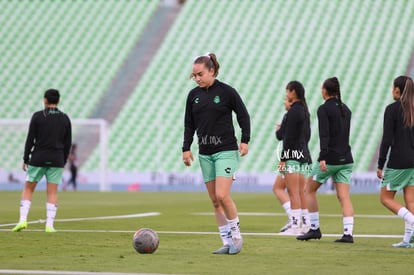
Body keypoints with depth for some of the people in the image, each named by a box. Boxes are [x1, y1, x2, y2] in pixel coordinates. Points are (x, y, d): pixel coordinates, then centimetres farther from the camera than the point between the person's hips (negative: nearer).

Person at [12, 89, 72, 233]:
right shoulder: (65, 118, 4)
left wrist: (25, 159, 2)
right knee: (52, 192, 4)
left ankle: (23, 220, -3)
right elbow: (68, 142, 6)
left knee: (28, 188, 9)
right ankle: (50, 225, -2)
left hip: (38, 159, -2)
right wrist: (63, 161, 14)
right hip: (56, 160, 2)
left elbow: (30, 139, -5)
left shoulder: (37, 116, -5)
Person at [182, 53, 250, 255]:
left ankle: (236, 236, 0)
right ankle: (228, 243, 10)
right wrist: (186, 148, 6)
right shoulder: (193, 95, 7)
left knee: (222, 195, -17)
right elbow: (189, 124, 13)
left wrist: (245, 141, -9)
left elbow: (243, 116, -1)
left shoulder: (226, 92, -7)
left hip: (226, 150, -6)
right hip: (205, 153, 6)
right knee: (214, 201, 4)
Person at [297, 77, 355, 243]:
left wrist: (323, 158, -26)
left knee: (309, 190, 11)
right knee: (344, 197, 1)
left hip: (330, 159, -6)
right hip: (346, 159, 6)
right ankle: (348, 233, -10)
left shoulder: (324, 109, -8)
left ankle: (314, 229, 10)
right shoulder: (345, 109, 13)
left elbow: (324, 134, -19)